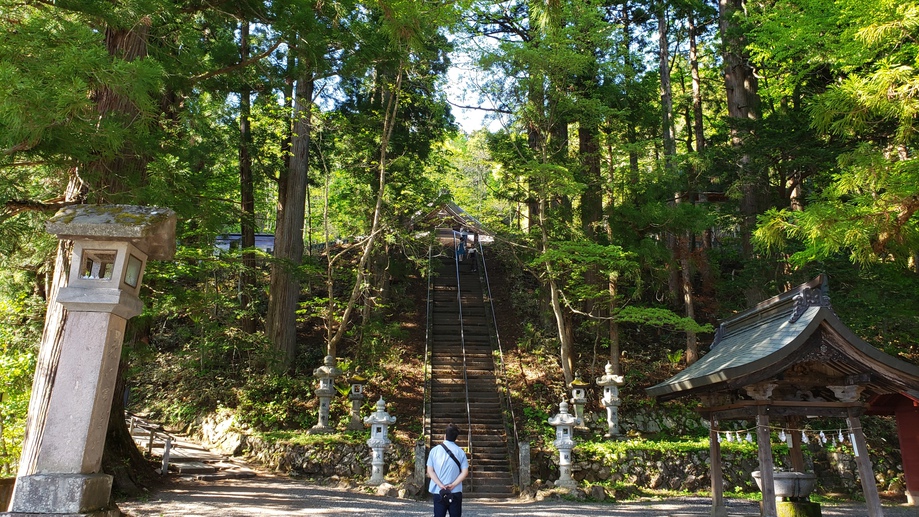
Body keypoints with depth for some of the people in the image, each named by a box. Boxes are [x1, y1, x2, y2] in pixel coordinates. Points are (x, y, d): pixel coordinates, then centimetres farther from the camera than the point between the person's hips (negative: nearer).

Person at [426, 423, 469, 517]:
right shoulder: (460, 452, -1)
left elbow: (430, 471, -5)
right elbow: (465, 472, -6)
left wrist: (440, 485, -9)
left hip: (439, 492, 0)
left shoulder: (434, 450, -2)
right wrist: (453, 485, -9)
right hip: (455, 492, 0)